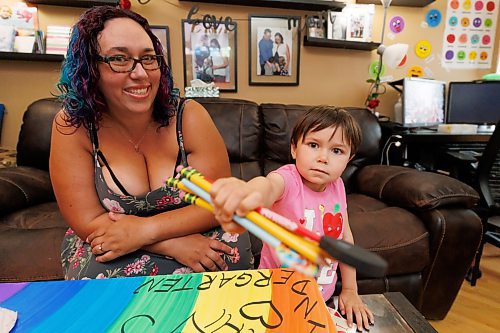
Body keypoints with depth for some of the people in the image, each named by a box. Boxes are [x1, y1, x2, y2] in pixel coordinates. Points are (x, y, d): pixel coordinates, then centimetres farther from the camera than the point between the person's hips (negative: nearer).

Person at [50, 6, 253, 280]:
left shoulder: (189, 116, -14)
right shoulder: (72, 125, -13)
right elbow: (88, 222, -15)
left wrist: (146, 229, -26)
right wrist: (174, 244, -26)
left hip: (193, 237, 2)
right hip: (106, 248, -1)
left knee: (231, 247, -25)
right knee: (93, 271, -31)